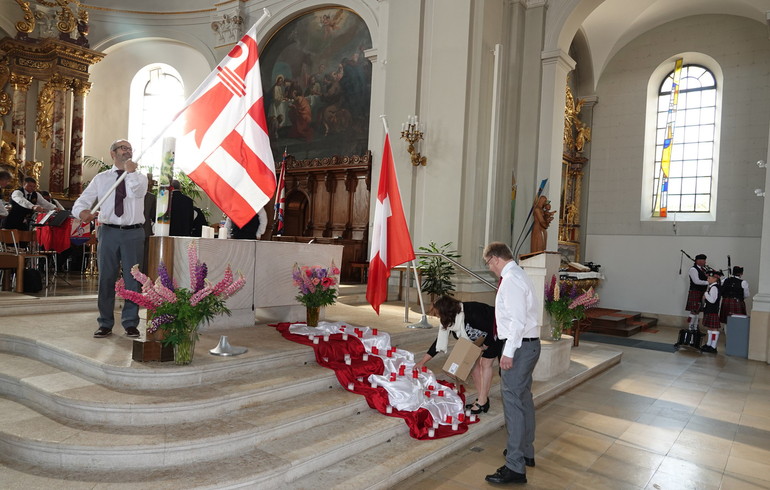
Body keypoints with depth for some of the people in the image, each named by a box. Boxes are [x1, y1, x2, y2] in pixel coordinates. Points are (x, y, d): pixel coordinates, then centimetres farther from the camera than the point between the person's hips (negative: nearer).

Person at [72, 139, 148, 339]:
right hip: (109, 232, 1)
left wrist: (130, 171, -17)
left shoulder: (140, 177, 7)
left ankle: (130, 324, 14)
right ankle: (105, 324, 16)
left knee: (133, 280, 3)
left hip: (133, 234, -1)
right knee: (106, 279, 5)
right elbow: (80, 203, 3)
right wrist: (83, 212, -17)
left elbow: (138, 192, -17)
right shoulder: (101, 178, 10)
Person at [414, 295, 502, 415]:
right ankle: (482, 399, 12)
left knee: (485, 363, -10)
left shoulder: (471, 313, -38)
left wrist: (485, 346, -16)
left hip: (497, 334, -8)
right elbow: (439, 342, -5)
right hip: (483, 336, 8)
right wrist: (422, 362, -3)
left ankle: (482, 403, -3)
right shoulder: (448, 320, -13)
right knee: (473, 362, 3)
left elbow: (491, 329, -30)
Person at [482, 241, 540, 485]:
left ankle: (515, 467, -3)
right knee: (524, 399, 20)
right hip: (528, 344, 11)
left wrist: (508, 353, -23)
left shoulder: (511, 280, -17)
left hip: (519, 346, -11)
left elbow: (518, 319, -24)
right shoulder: (519, 275, 14)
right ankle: (526, 452, 35)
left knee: (513, 403, -8)